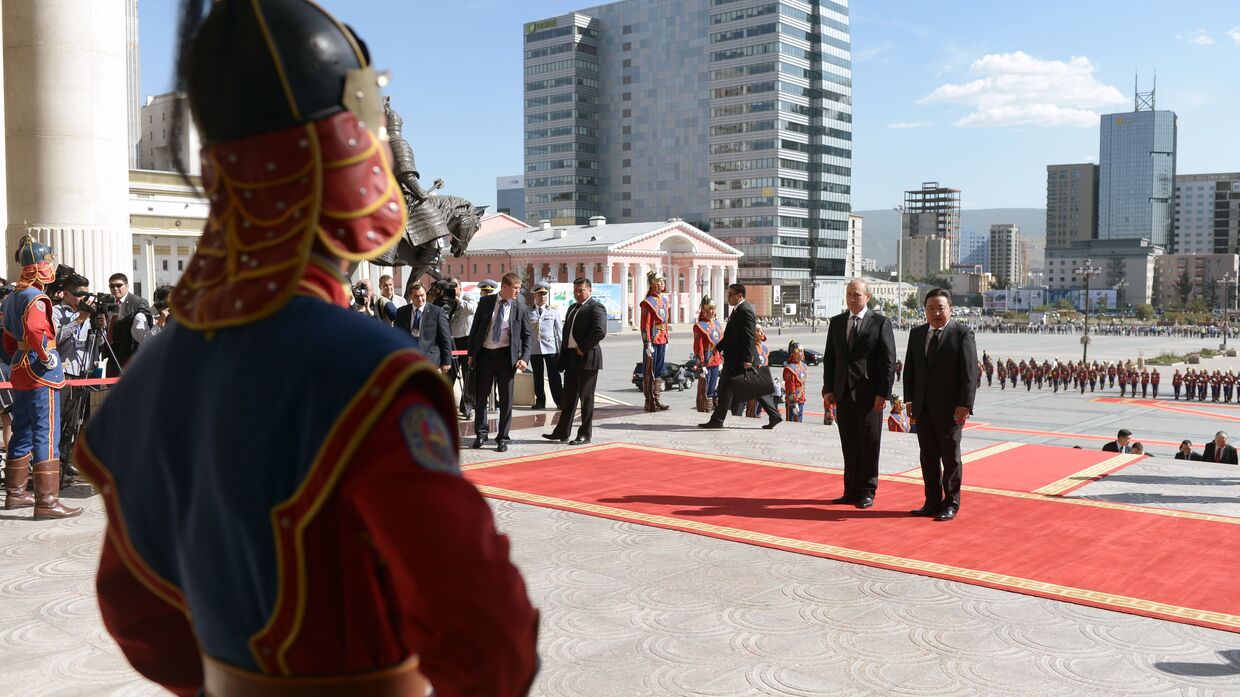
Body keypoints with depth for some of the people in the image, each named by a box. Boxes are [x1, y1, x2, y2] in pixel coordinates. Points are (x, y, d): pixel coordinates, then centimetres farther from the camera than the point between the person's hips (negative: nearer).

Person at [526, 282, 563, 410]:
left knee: (554, 376, -1)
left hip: (551, 347, -1)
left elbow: (559, 331, 7)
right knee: (538, 376, 7)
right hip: (534, 348, 1)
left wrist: (562, 350, 2)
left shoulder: (553, 313, 8)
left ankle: (559, 401, 4)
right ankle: (540, 401, 16)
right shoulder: (528, 313, 8)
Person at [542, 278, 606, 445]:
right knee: (569, 398, 12)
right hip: (571, 359, 8)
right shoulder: (572, 308, 19)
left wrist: (582, 348, -17)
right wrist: (563, 357, 12)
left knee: (586, 398, 0)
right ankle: (562, 432, 18)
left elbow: (600, 332, -22)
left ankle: (585, 434, 8)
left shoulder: (596, 308, -9)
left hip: (587, 359, -8)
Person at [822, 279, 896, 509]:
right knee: (849, 446, 9)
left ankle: (867, 492, 12)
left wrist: (883, 393, -11)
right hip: (843, 394, 4)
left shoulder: (881, 323, -3)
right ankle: (851, 491, 16)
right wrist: (828, 389, 5)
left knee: (869, 445, 3)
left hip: (869, 395, -4)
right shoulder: (836, 322, 11)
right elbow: (829, 358, 14)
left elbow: (889, 361, -5)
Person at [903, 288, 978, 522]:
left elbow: (969, 372, -10)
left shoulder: (962, 333, -5)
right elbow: (909, 370, 14)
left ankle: (951, 504, 14)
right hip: (923, 408, 5)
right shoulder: (916, 334, 12)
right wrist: (910, 399, 5)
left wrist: (964, 405, -16)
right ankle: (932, 502, 18)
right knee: (928, 457, 9)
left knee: (951, 457, 5)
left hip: (950, 409, -5)